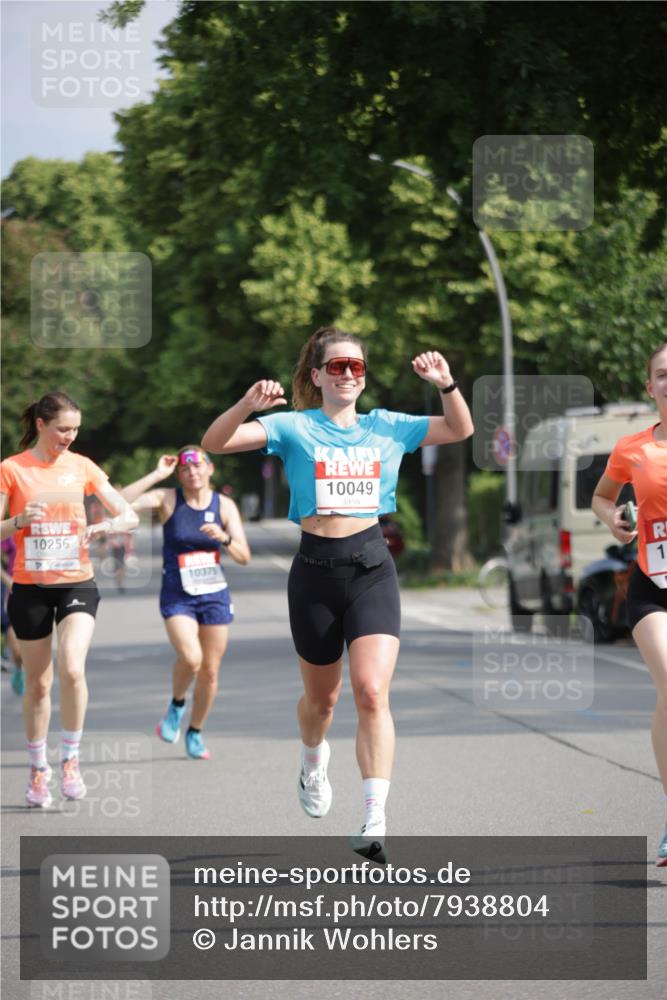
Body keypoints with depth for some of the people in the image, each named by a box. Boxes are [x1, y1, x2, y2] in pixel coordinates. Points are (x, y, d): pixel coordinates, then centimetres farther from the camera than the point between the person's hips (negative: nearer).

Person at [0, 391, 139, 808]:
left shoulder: (82, 466, 3)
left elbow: (130, 516, 6)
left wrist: (103, 526, -14)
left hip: (78, 585, 1)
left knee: (72, 669, -20)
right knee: (38, 683, 7)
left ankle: (71, 760, -3)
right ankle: (38, 770, 23)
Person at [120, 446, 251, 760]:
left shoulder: (225, 506, 0)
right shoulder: (167, 500, -5)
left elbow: (244, 557, -3)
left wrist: (225, 538, -23)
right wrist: (156, 475, -19)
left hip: (215, 595, 3)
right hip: (177, 596, -3)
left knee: (210, 671, 5)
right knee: (191, 659, -24)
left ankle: (195, 733, 25)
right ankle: (176, 705, 7)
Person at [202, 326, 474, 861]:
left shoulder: (386, 427, 8)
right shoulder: (294, 427, 0)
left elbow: (460, 430, 12)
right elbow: (214, 442, -9)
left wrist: (447, 383, -7)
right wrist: (248, 405, -28)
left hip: (372, 567, 0)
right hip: (316, 570, 0)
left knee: (372, 693, -16)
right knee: (322, 696, 15)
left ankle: (375, 821, -20)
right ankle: (313, 762, 50)